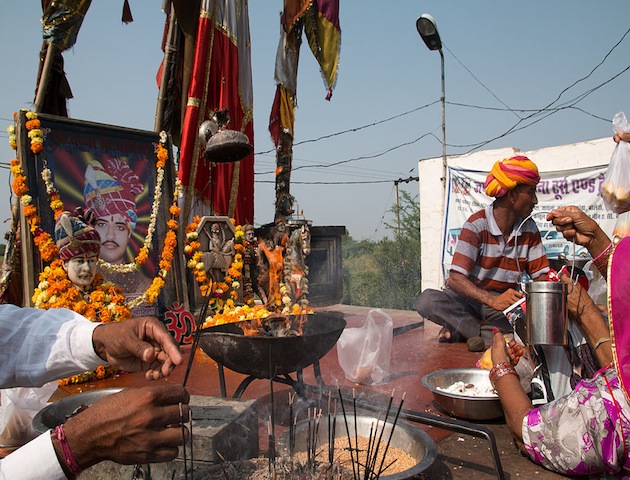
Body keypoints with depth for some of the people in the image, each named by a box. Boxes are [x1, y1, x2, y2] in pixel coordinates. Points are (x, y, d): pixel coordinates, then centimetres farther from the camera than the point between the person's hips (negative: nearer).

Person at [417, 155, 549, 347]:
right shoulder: (477, 225, -15)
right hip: (469, 296, -3)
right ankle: (496, 333, -27)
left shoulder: (529, 229, 3)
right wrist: (492, 300, -41)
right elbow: (456, 279, -24)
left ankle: (460, 329, -23)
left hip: (504, 300, 4)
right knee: (427, 301, -34)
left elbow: (541, 275, 2)